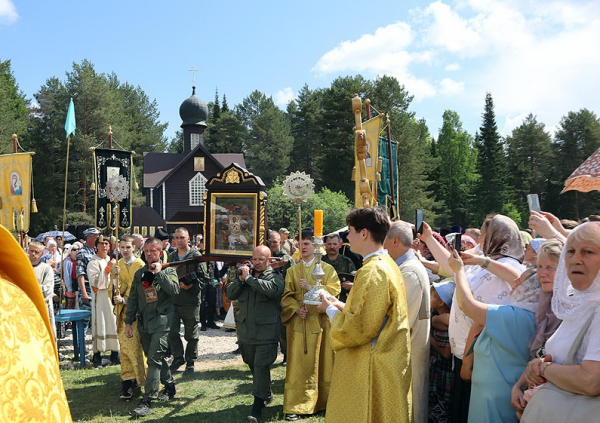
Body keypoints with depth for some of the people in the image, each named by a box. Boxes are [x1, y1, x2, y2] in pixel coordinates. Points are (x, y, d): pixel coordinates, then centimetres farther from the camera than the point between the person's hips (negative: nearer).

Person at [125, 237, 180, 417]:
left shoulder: (168, 271, -2)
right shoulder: (139, 273, 11)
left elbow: (174, 290, -21)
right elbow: (133, 299, 14)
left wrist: (159, 273, -20)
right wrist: (128, 322, 10)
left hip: (162, 321, -5)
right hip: (144, 322, 6)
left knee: (155, 359, -11)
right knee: (155, 358, 14)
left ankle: (147, 401, -10)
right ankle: (169, 386, 32)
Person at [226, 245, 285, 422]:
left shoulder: (276, 277, -3)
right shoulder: (245, 274, 13)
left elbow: (271, 289, -26)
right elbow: (230, 294, 6)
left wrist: (249, 278, -20)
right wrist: (240, 280, -11)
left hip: (266, 333, -6)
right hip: (246, 333, 6)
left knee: (261, 366, -9)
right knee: (253, 366, 18)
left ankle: (257, 408, -4)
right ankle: (267, 394, 38)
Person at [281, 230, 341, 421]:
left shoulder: (327, 269, 6)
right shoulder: (292, 271, 12)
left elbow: (333, 290, -6)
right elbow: (287, 296, 6)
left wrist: (311, 288, -15)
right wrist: (296, 309, -12)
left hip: (320, 321, -1)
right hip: (299, 322, 1)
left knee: (322, 361, 3)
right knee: (298, 363, -1)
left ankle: (323, 401, 16)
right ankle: (296, 406, 2)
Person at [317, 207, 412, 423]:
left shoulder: (373, 272, -21)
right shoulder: (388, 265, 10)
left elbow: (357, 328, -23)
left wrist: (331, 309, -7)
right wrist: (342, 306, 8)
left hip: (372, 370, -10)